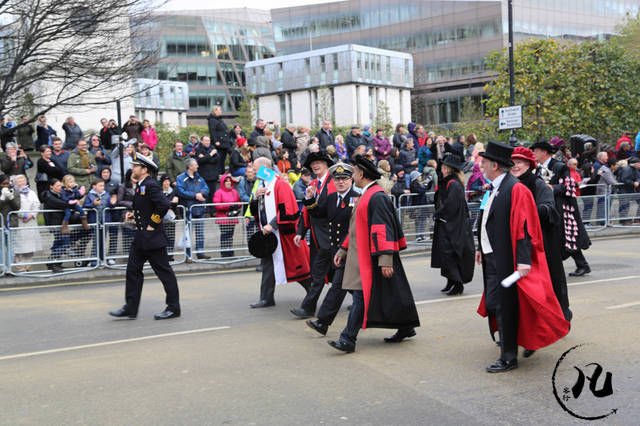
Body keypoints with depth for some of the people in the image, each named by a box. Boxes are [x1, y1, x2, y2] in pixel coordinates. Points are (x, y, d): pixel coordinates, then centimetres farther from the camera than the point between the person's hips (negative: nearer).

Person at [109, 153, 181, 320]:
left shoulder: (151, 185, -16)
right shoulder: (140, 186, 14)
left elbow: (164, 204, -27)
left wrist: (152, 224, -20)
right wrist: (133, 215, 8)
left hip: (153, 237, -10)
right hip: (140, 237, 10)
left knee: (164, 271, 0)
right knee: (133, 270, 9)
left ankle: (174, 308, 9)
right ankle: (130, 308, 15)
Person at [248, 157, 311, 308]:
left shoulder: (280, 185, -12)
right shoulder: (262, 186, 14)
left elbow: (286, 210, -19)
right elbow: (254, 211, 15)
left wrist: (272, 225, -22)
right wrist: (256, 197, -4)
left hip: (283, 233, -8)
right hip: (268, 233, 8)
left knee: (297, 264, 1)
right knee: (267, 264, 6)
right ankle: (266, 299, 10)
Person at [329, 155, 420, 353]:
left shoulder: (377, 197, -16)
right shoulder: (366, 195, 16)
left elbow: (384, 229, -23)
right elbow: (358, 228, 23)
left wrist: (385, 260, -27)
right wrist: (343, 251, 23)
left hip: (371, 257, -10)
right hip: (362, 256, 10)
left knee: (361, 296, -10)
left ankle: (348, 340, -10)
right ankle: (405, 328, 24)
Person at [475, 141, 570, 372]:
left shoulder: (515, 190, -16)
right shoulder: (495, 189, 11)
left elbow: (523, 227, -21)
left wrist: (523, 260, -25)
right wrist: (481, 248, 22)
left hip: (506, 260, -9)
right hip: (492, 258, 9)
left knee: (504, 307, -1)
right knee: (494, 304, 16)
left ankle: (508, 358, 9)